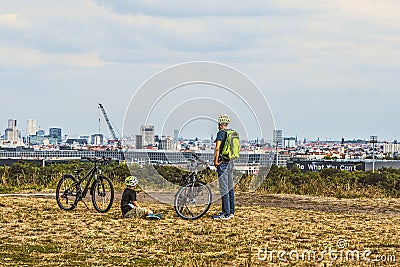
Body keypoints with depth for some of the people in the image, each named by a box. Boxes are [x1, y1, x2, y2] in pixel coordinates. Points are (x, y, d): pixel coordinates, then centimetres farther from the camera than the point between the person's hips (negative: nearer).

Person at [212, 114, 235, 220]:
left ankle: (226, 214, -9)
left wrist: (216, 161, -12)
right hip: (231, 162, 8)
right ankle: (231, 212, 18)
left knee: (224, 189, -7)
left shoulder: (221, 133, -12)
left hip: (223, 162, -8)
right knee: (230, 188, 13)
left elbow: (217, 148, -20)